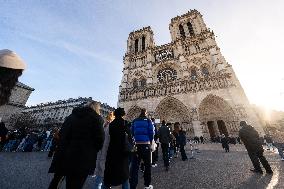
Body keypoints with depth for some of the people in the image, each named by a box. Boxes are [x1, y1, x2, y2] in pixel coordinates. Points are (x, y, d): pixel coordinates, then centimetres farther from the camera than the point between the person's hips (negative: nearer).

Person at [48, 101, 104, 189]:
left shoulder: (72, 116, 8)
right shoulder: (96, 118, -11)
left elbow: (62, 134, 7)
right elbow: (100, 139, -12)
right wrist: (92, 152, 6)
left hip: (64, 155, 6)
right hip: (82, 158, -5)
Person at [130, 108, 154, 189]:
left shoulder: (134, 121, 4)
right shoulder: (148, 121, -3)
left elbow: (132, 132, 6)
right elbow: (151, 133, -5)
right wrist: (151, 143, 5)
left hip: (136, 144, 2)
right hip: (146, 144, -2)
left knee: (135, 165, 9)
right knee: (147, 164, 16)